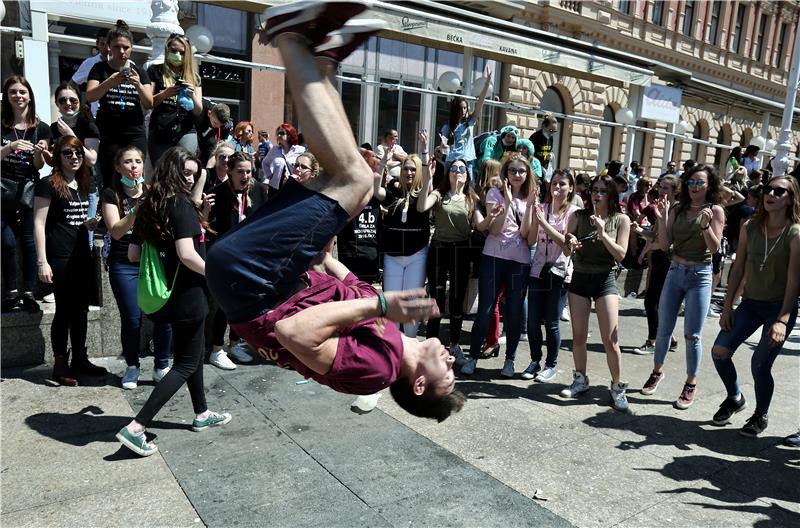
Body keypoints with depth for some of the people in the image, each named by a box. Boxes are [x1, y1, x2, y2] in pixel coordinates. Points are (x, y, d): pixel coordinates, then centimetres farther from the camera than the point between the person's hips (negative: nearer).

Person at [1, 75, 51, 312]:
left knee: (29, 241, -3)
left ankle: (29, 293, 3)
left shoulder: (41, 128, 5)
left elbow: (39, 166, 5)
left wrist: (38, 153, -16)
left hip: (28, 190, 0)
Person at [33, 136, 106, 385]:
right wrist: (42, 262, -16)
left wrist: (92, 223, 3)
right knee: (64, 310, -1)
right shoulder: (49, 184, -7)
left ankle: (80, 359, 22)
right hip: (60, 259, -7)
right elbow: (39, 224, -11)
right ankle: (60, 365, 11)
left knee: (81, 310, 11)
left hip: (82, 256, 7)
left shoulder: (83, 184, 14)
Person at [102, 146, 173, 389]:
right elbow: (116, 231, -10)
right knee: (132, 319, -1)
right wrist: (137, 208, -21)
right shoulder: (111, 195, 1)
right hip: (124, 266, -2)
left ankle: (161, 366, 14)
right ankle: (132, 367, 21)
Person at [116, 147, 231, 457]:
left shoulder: (149, 207, 7)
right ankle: (135, 428, 0)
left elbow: (133, 254, 9)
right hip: (186, 295, -8)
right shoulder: (182, 205, -17)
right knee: (186, 364, 4)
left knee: (193, 353, 22)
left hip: (165, 293, 8)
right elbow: (187, 255, -25)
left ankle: (202, 415, 36)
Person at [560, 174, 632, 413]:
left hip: (605, 280, -2)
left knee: (610, 339, -6)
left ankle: (617, 387, 9)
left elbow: (620, 254, -7)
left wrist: (602, 233, -19)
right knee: (578, 335, 8)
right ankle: (580, 380, 25)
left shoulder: (621, 220, -2)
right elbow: (566, 251, 2)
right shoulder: (578, 216, 2)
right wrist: (570, 244, -21)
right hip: (579, 278, 2)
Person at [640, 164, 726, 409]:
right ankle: (657, 372, 30)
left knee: (692, 335, -1)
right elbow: (664, 245, 0)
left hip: (700, 276, -3)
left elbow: (714, 248, -10)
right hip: (675, 272, 3)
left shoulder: (715, 210, -3)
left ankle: (691, 384, 15)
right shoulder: (677, 210, 5)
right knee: (664, 329, 10)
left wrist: (705, 224, -24)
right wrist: (661, 219, -10)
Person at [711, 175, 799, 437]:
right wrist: (727, 307, 0)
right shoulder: (750, 227, -1)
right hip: (751, 302, 4)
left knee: (760, 364, -7)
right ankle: (735, 397, 24)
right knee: (720, 351, -3)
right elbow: (738, 269, 2)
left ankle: (761, 416, 20)